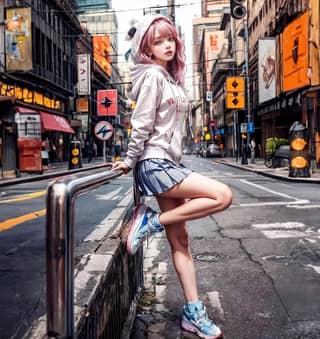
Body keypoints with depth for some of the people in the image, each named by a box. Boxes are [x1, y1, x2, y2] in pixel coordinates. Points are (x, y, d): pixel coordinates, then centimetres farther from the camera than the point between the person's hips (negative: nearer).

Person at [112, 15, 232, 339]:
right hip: (155, 165, -9)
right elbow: (141, 126, -12)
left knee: (179, 239, 7)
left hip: (167, 164, 9)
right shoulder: (152, 75, -9)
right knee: (222, 195, -18)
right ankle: (150, 221, -7)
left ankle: (193, 312, 14)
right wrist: (130, 163, -3)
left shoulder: (171, 78, 18)